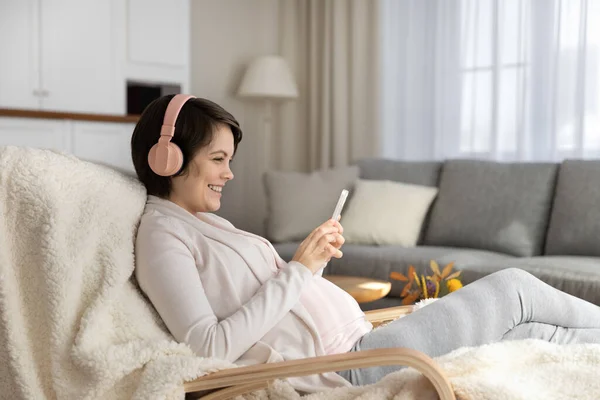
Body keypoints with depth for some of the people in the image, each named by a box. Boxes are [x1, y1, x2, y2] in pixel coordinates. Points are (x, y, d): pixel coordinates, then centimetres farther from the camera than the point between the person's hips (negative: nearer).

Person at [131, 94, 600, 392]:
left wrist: (316, 259, 0)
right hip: (346, 365, -9)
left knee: (534, 333, 8)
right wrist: (298, 270, -18)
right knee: (514, 289, 0)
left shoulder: (208, 223, 18)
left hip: (357, 345, 9)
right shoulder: (162, 234, -10)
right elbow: (210, 346, -21)